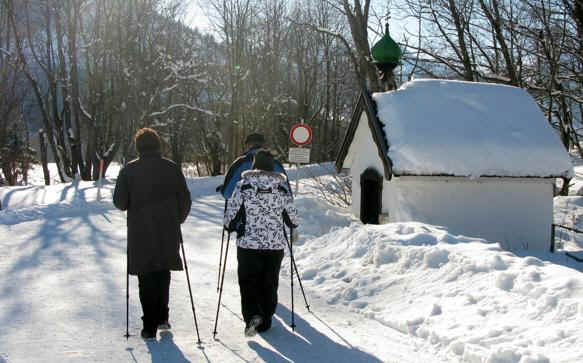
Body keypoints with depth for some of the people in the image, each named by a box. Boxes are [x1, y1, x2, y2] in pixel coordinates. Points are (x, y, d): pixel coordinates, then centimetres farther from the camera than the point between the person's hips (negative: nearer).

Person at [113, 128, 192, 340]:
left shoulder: (129, 170, -4)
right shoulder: (171, 168, 0)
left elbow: (120, 202, -5)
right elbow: (185, 200, 1)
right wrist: (178, 219, 18)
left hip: (140, 233, -2)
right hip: (168, 234, 2)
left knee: (146, 279, 5)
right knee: (163, 274, 20)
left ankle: (150, 326, 3)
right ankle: (161, 317, 26)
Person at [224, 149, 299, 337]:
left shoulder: (243, 185, -5)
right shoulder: (282, 187, 0)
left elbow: (231, 214, -3)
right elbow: (292, 218, 7)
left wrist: (230, 226, 18)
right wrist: (293, 225, 30)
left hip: (248, 244, -2)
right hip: (275, 245, 2)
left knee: (248, 281, 6)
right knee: (270, 283, 14)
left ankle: (252, 315, -16)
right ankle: (265, 321, 20)